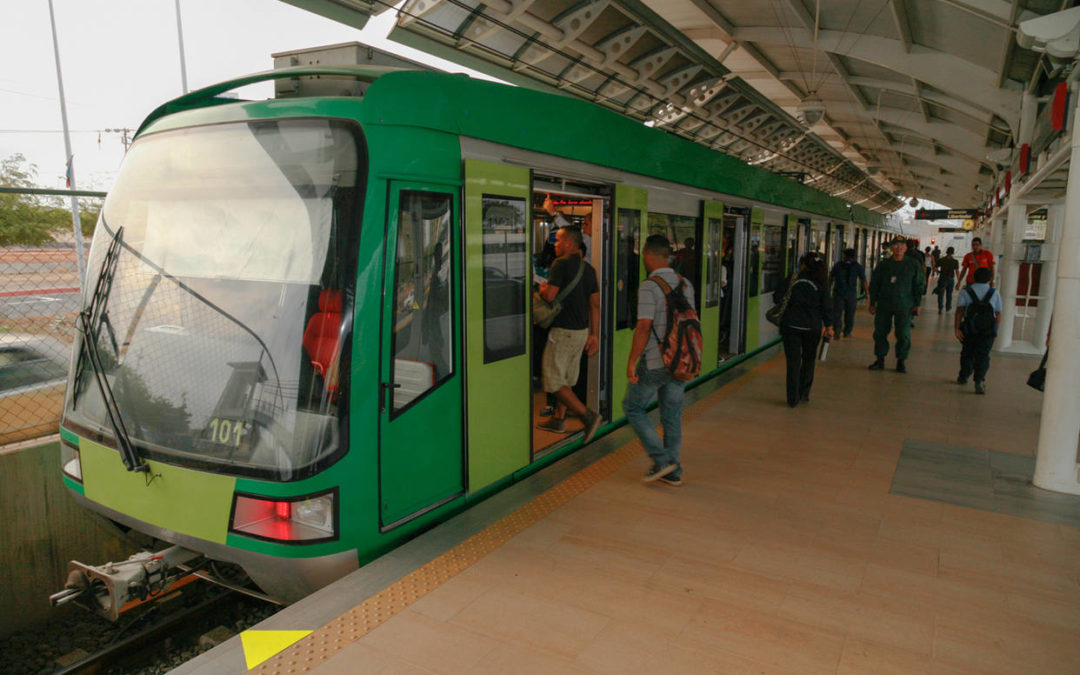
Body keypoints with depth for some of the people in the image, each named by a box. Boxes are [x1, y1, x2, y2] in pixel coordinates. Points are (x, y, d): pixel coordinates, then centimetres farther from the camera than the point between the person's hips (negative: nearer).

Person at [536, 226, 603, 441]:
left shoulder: (561, 264, -13)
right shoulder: (588, 268, 11)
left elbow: (550, 296, -22)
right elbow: (595, 304, 11)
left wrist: (542, 288, 2)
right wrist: (593, 335, 15)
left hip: (564, 330, -9)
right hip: (582, 330, 9)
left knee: (553, 381, -2)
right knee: (567, 378, 19)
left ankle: (588, 415, -9)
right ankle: (558, 420, 29)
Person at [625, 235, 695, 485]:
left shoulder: (649, 286, -16)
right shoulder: (686, 284, 7)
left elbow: (644, 327, -21)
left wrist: (631, 362, -14)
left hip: (654, 362, -7)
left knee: (633, 407, 11)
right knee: (672, 415, 14)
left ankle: (661, 459, 6)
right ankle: (673, 471, 21)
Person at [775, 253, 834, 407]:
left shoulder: (793, 280, -3)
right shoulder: (821, 283, -1)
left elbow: (777, 298, 1)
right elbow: (826, 306, -1)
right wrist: (829, 326, 5)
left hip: (790, 325, -1)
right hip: (812, 327, 1)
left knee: (793, 361, 3)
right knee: (809, 359, 19)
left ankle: (793, 399, 3)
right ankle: (804, 393, 21)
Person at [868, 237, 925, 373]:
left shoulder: (913, 266, 4)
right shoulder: (883, 265, 6)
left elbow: (919, 285, 8)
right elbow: (874, 284, 10)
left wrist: (917, 304, 2)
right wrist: (872, 303, 7)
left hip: (904, 307, -1)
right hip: (884, 305, 2)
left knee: (903, 335, -2)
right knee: (880, 332, 3)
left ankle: (901, 361, 9)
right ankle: (880, 359, 14)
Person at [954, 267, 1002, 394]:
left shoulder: (966, 292, 6)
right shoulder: (995, 293, 9)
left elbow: (959, 310, -7)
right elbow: (998, 314, 8)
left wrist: (957, 328, -10)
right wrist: (995, 330, 19)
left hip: (969, 330, 0)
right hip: (988, 331, 0)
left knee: (967, 353, 18)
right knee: (983, 355, -2)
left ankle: (963, 377, 28)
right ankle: (979, 380, -19)